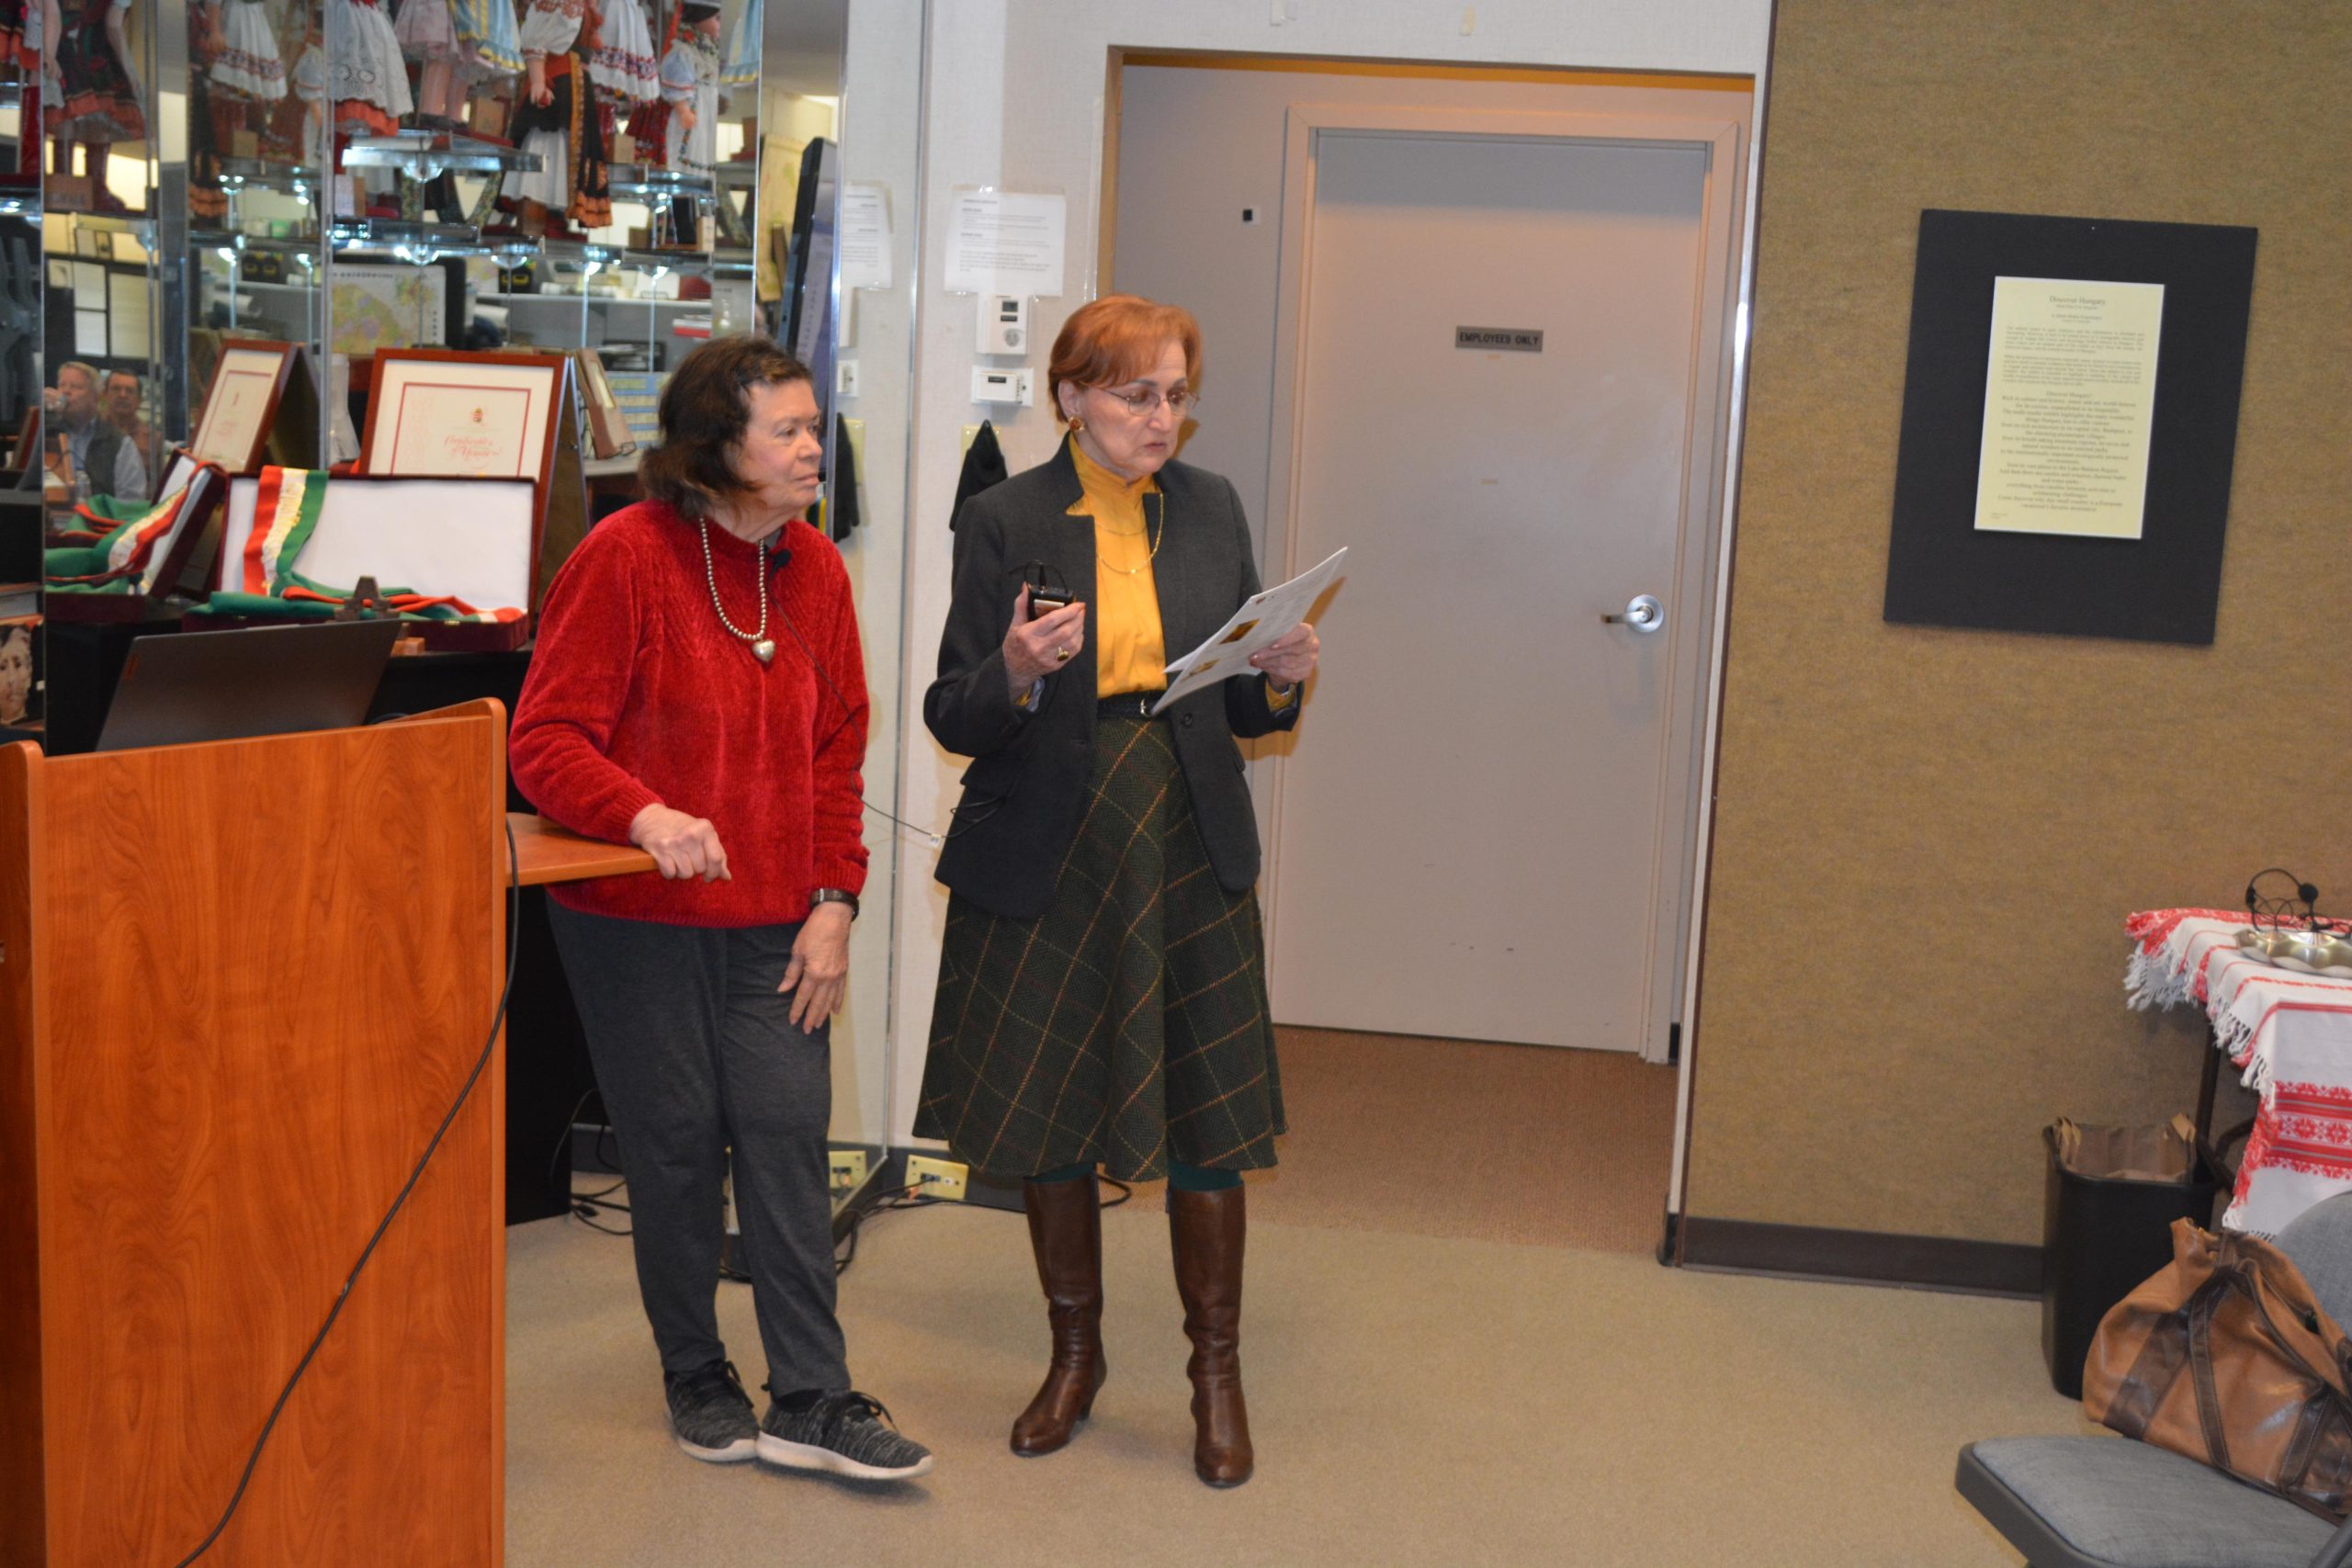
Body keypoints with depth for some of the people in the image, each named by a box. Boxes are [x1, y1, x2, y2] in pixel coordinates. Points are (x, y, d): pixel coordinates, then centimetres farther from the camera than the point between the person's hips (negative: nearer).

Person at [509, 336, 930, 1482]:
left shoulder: (814, 569, 5)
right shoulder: (624, 557, -11)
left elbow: (837, 750, 10)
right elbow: (546, 739, -14)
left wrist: (834, 900, 1)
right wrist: (645, 815, -32)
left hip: (774, 917, 4)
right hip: (638, 917, -4)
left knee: (789, 1134, 0)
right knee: (676, 1143, 6)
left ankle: (810, 1401, 9)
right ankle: (695, 1378, 25)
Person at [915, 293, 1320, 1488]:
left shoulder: (1211, 510, 7)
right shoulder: (1003, 522, -3)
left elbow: (1240, 709, 12)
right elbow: (953, 718, -5)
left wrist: (1279, 679, -10)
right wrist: (1016, 672, -24)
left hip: (1189, 851, 2)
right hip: (1048, 853, -1)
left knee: (1207, 1119, 3)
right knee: (1050, 1116, 10)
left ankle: (1217, 1372, 20)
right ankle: (1075, 1355, 31)